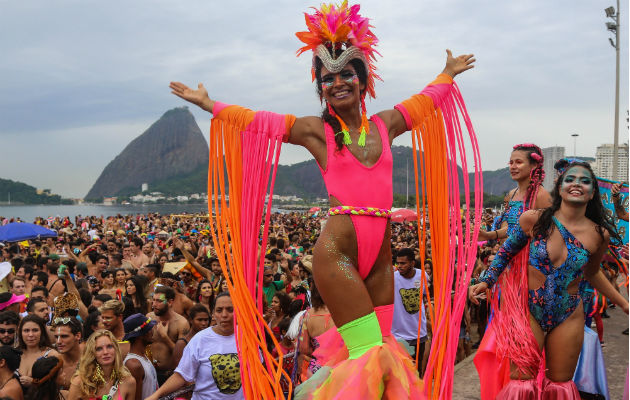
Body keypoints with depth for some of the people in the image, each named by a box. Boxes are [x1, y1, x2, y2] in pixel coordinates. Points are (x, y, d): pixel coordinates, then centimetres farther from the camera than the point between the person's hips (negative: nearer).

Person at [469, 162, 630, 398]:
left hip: (569, 317, 2)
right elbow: (506, 252, 3)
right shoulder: (533, 219, -9)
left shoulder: (600, 234, -3)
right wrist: (486, 282, -7)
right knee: (521, 380, 1)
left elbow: (592, 273, 15)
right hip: (530, 310, -2)